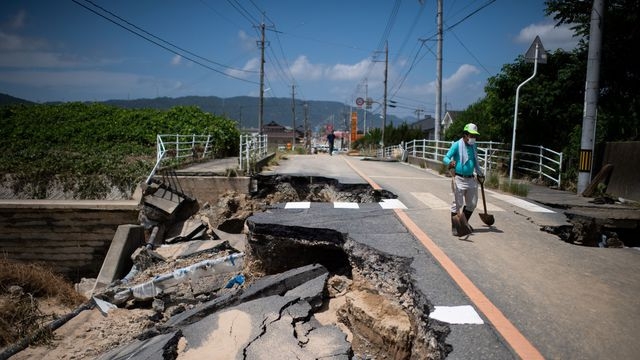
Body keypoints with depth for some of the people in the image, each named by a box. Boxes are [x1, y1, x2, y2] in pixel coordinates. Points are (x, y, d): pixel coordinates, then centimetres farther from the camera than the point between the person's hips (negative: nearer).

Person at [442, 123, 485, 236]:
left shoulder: (474, 146, 12)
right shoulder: (457, 145, -8)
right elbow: (445, 158, -15)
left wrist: (480, 173, 30)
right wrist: (450, 162, -36)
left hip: (471, 179, 7)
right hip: (459, 179, -7)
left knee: (472, 204, 11)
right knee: (457, 203, -5)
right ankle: (454, 227, 5)